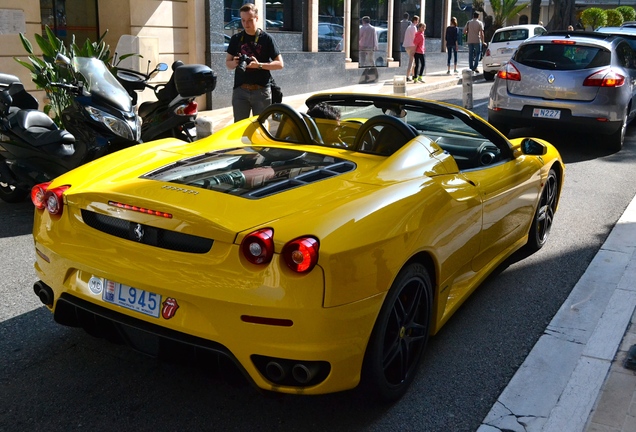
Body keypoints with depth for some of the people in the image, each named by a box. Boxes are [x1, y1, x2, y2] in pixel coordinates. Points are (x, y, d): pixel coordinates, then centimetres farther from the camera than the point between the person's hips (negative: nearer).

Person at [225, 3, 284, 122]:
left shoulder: (267, 39, 0)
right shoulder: (236, 39, 9)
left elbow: (280, 64, -2)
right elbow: (227, 63, 14)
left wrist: (259, 65, -16)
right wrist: (234, 63, -10)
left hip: (261, 90, -2)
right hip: (240, 90, 2)